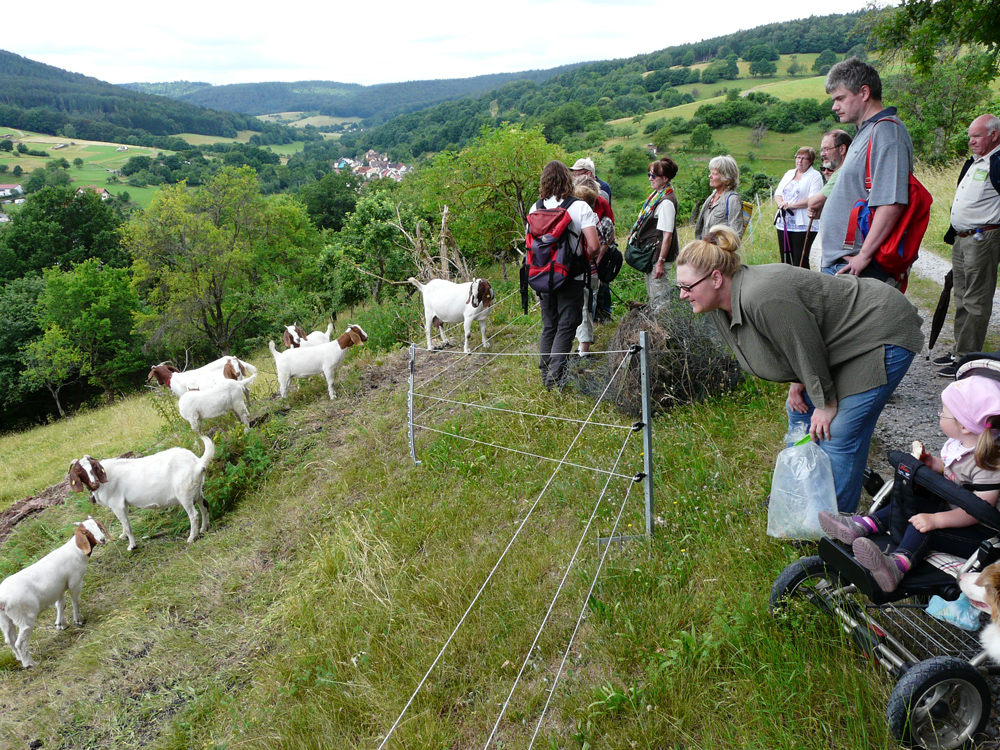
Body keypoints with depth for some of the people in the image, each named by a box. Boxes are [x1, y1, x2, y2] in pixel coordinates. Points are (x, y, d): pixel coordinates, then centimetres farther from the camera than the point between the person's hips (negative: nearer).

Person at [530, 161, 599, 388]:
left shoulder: (535, 208, 1)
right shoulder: (580, 207, -10)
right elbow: (593, 246, -16)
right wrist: (584, 259, 3)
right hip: (571, 276, -4)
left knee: (548, 325, 16)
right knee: (566, 326, 3)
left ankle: (545, 375, 21)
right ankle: (555, 378, -1)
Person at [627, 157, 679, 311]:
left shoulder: (667, 201, -19)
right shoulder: (656, 195, 10)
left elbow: (667, 235, -22)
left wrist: (661, 261, -23)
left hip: (658, 255, -10)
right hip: (649, 253, 10)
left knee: (659, 297, -4)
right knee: (652, 295, 20)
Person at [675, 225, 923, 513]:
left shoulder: (762, 298, -34)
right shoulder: (723, 305, -4)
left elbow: (808, 349, -25)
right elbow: (788, 341, 12)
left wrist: (826, 404, -12)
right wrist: (797, 381, 5)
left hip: (883, 336, -10)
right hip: (845, 339, 10)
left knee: (838, 434, -9)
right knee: (800, 412, 17)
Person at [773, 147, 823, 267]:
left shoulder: (815, 176, -2)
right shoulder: (789, 173, 19)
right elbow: (778, 193, 14)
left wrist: (791, 205, -19)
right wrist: (781, 204, -8)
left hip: (803, 225, -6)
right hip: (783, 223, 6)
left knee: (800, 261, -8)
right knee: (785, 259, 8)